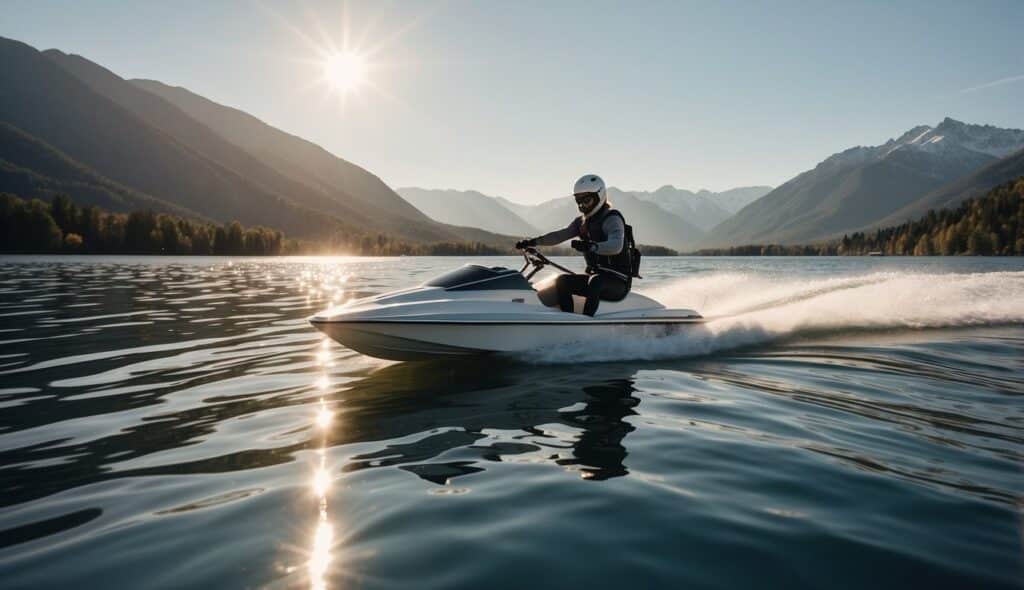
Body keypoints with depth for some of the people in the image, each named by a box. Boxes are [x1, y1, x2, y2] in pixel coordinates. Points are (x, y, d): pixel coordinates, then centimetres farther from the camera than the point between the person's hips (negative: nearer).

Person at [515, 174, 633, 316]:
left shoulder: (612, 218, -12)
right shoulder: (581, 221, 13)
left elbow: (616, 246, -31)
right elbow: (560, 235, 4)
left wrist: (592, 246, -49)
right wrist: (532, 242, -10)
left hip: (619, 281, -8)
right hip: (595, 277, 8)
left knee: (596, 281, -37)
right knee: (562, 281, -10)